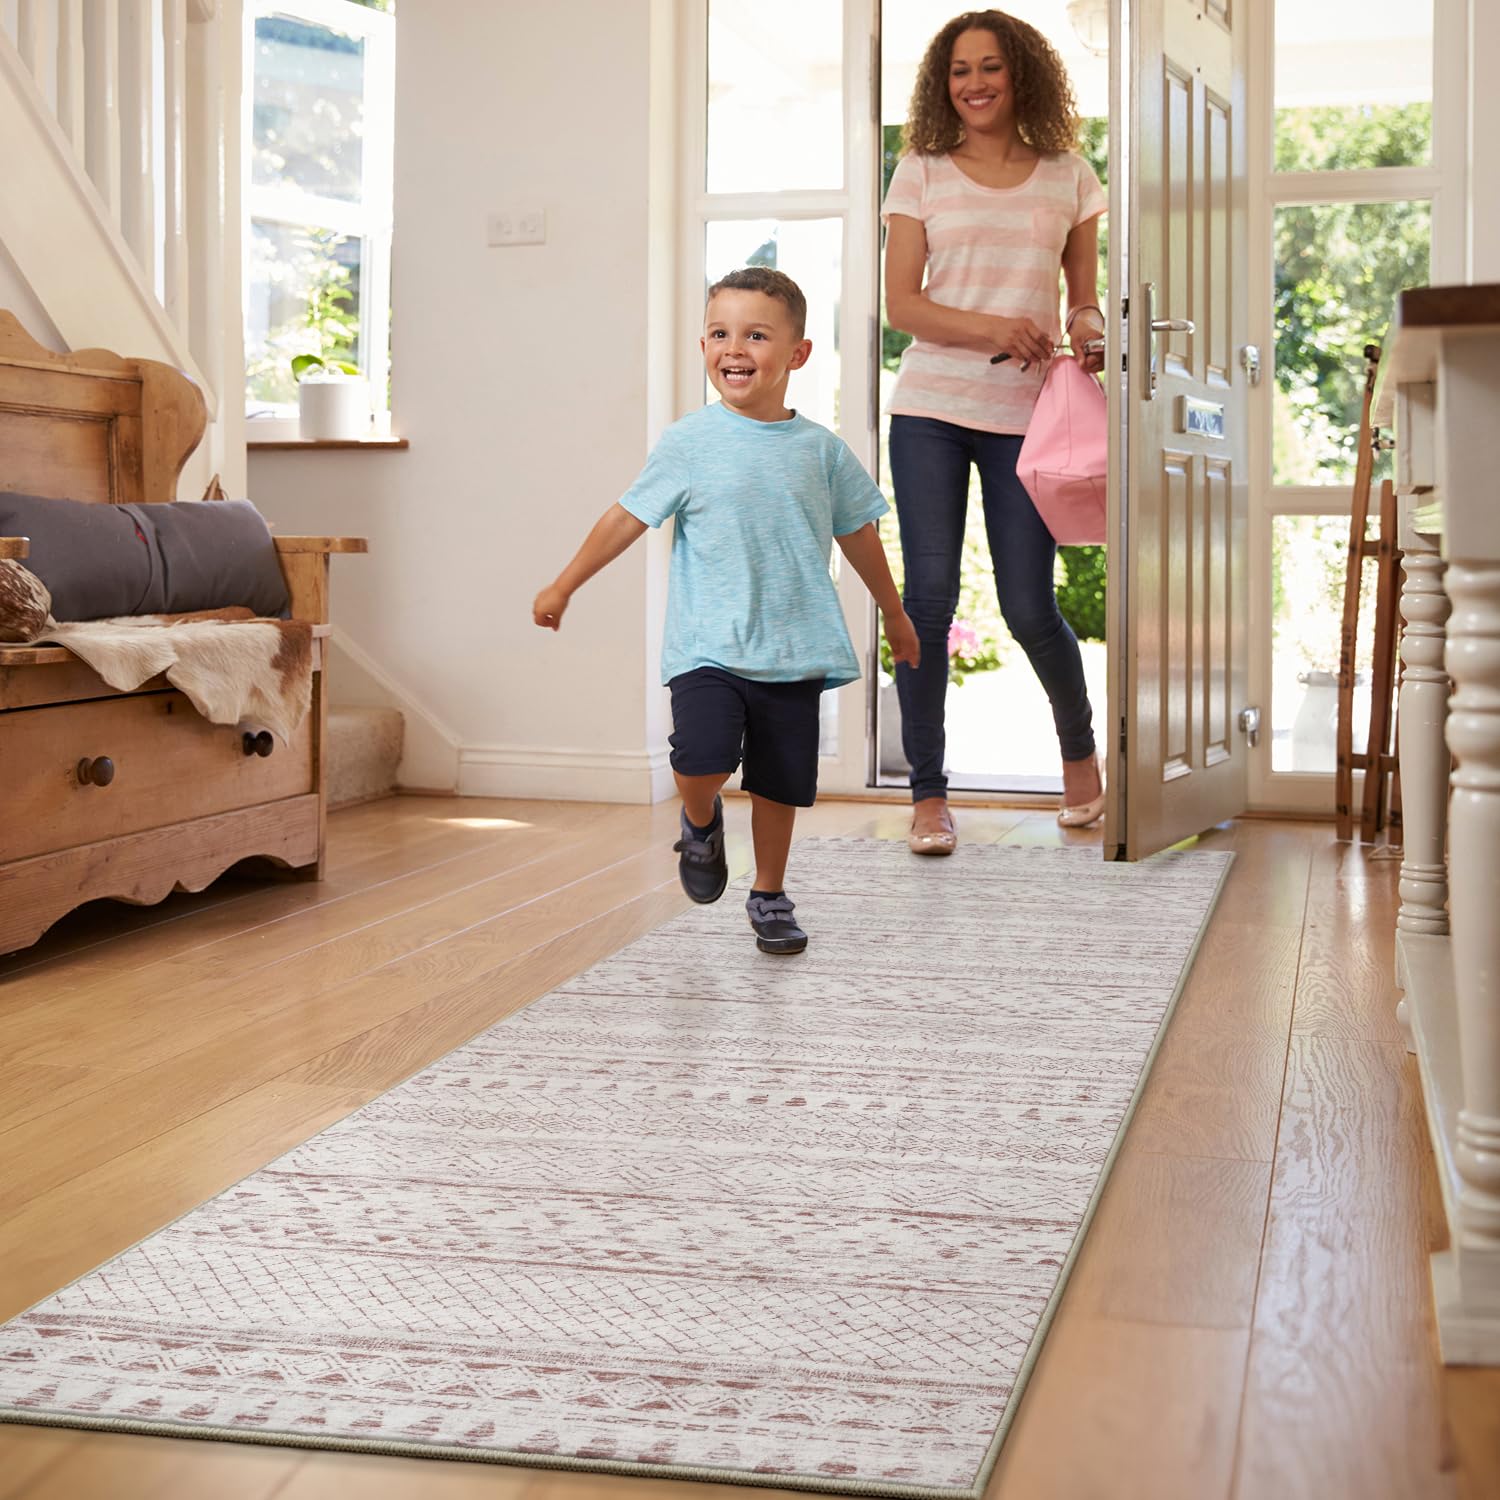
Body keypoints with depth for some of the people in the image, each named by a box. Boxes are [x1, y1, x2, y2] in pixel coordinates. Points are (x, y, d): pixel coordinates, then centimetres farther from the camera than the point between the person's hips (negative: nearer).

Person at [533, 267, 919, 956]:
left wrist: (894, 613, 27)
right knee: (701, 759, -21)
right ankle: (700, 821, 14)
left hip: (793, 652, 2)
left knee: (780, 782, 8)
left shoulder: (821, 451, 4)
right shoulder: (689, 444, -3)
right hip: (708, 647, -2)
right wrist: (562, 587, 9)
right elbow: (626, 517, 5)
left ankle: (769, 897, 30)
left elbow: (858, 535, 17)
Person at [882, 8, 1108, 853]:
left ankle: (1079, 748, 27)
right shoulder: (922, 174, 7)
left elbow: (1085, 295, 13)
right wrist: (990, 327, -17)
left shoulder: (1068, 177, 10)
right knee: (929, 596, -5)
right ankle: (929, 793, 6)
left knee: (1030, 609, -2)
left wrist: (1089, 327, -11)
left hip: (1026, 413, 0)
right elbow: (902, 302, -1)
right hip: (931, 409, 0)